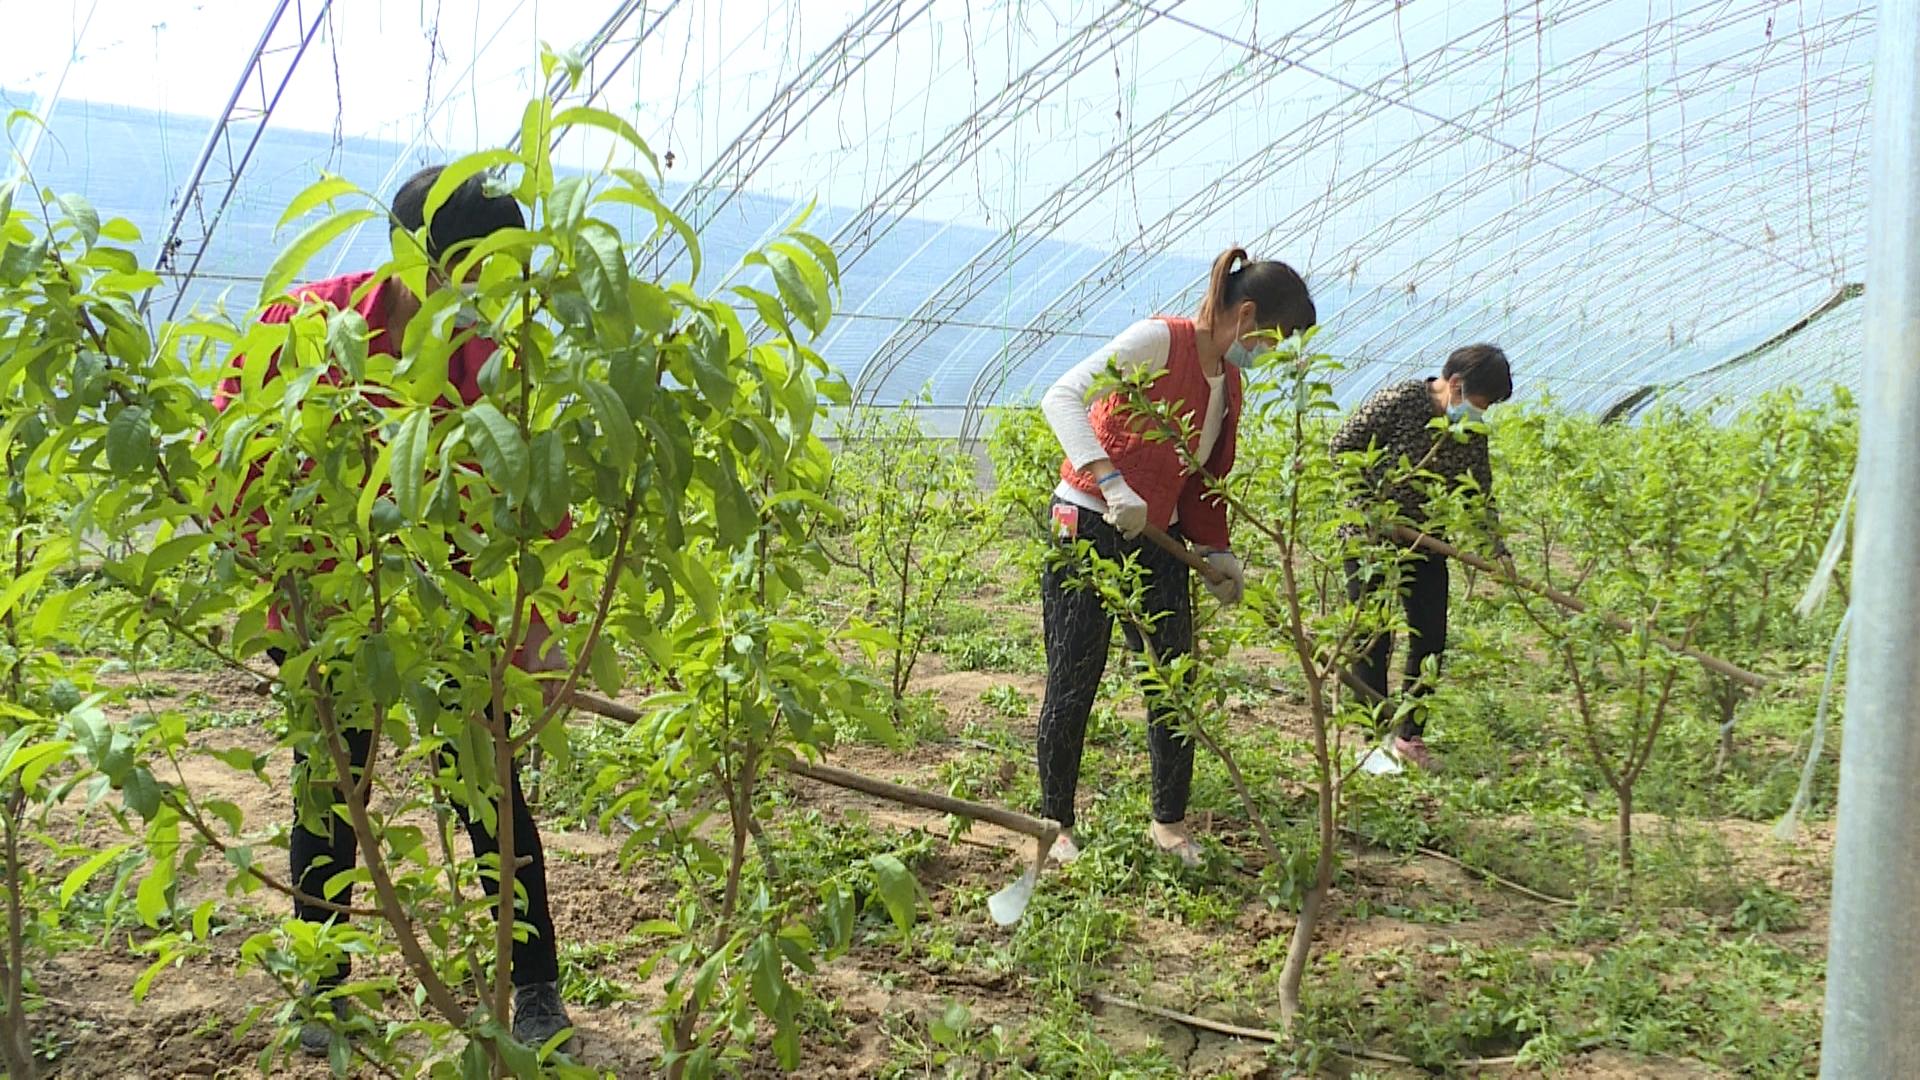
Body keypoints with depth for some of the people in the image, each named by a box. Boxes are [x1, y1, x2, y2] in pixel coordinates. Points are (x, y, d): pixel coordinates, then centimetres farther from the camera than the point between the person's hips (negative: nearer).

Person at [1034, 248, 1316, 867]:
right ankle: (1057, 826, 15)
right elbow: (1063, 398, -24)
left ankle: (1169, 822, 23)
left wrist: (1216, 550, 10)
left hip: (1157, 540, 8)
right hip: (1088, 529, -8)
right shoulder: (1160, 340, -14)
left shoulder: (1229, 381, 11)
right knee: (1073, 688, 0)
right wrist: (1111, 483, -32)